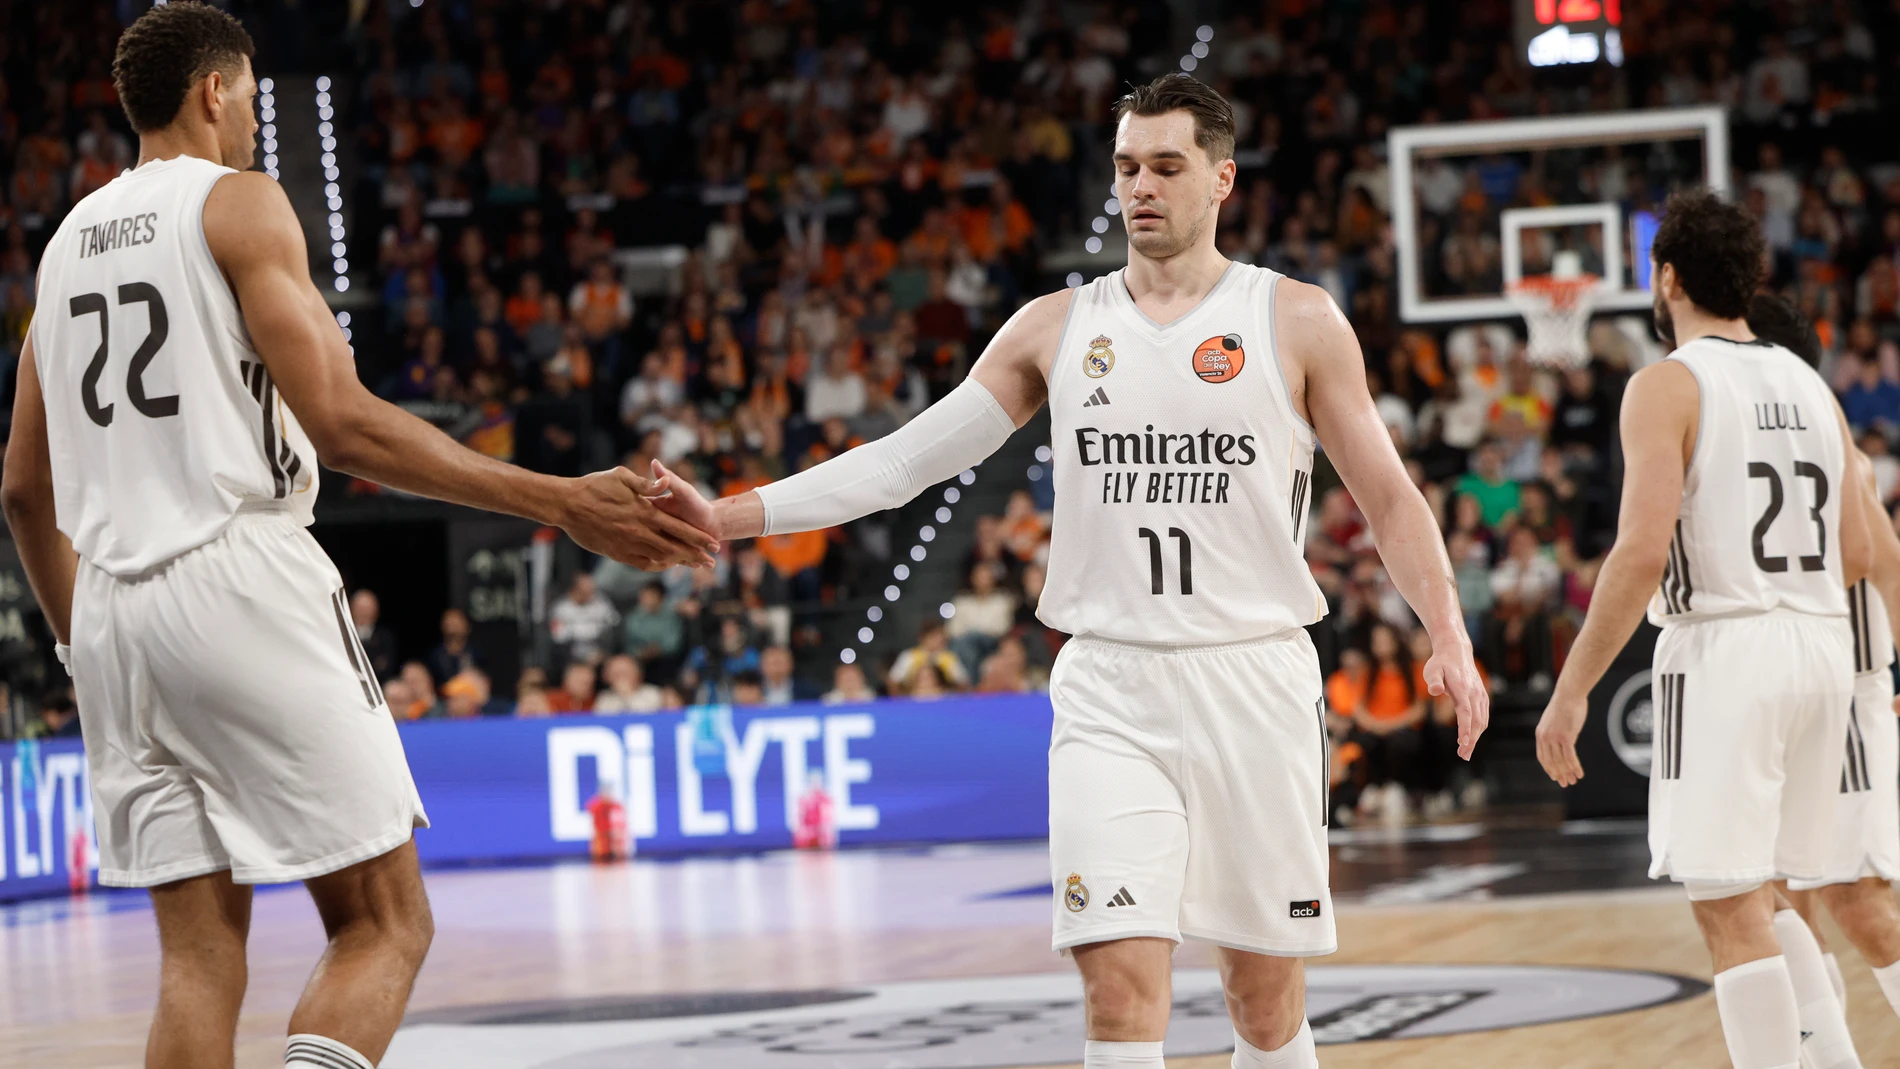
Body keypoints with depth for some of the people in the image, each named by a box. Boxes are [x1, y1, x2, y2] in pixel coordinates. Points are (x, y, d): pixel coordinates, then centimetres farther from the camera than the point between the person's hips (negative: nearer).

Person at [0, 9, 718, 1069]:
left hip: (112, 604, 7)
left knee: (200, 958, 7)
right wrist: (563, 503, -13)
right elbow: (343, 426, -13)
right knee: (385, 925, -2)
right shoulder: (241, 203, -2)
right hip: (242, 577, -7)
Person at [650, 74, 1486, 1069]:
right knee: (1119, 981, -12)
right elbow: (903, 459, 8)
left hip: (1253, 678, -1)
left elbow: (1387, 496, 4)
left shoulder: (1296, 322, 2)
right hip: (1109, 689, 1)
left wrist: (1449, 635, -10)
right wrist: (729, 515, -1)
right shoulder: (1057, 327, 8)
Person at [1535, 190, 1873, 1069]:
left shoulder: (1668, 385, -7)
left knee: (1730, 907, -6)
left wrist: (1572, 690, -13)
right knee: (1761, 896, 19)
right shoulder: (1810, 385, 13)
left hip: (1724, 646, -7)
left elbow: (1642, 551, -17)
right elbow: (1855, 556, 12)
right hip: (1821, 643, 7)